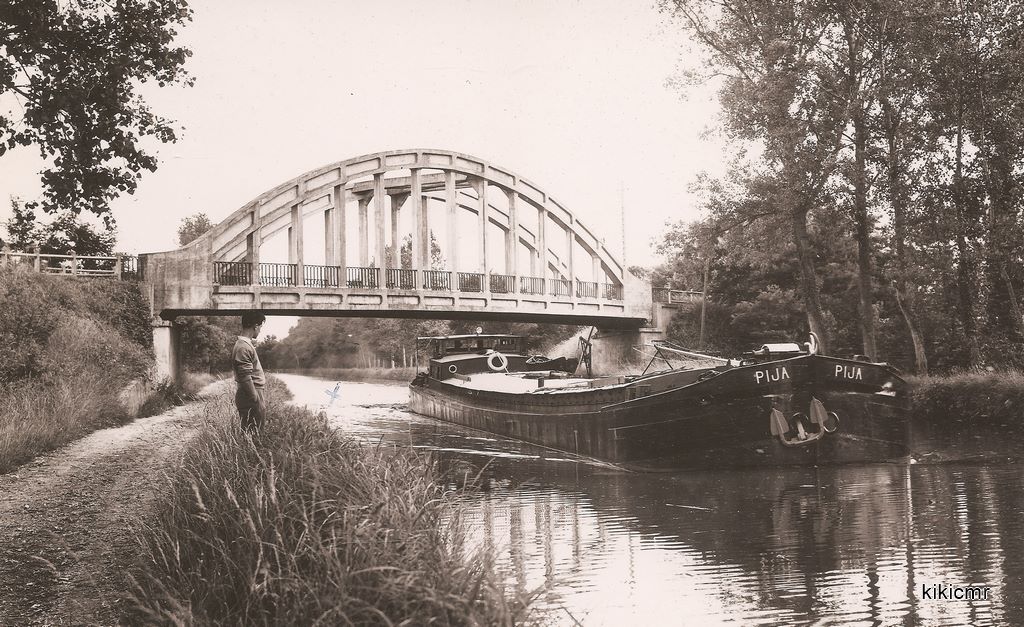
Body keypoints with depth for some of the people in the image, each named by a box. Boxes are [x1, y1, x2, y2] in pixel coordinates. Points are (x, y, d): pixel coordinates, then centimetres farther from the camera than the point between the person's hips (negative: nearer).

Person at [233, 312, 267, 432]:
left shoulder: (248, 344, 13)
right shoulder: (243, 348, -18)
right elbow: (246, 379, -21)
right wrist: (258, 402, -19)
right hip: (250, 400, -10)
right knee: (252, 434, -6)